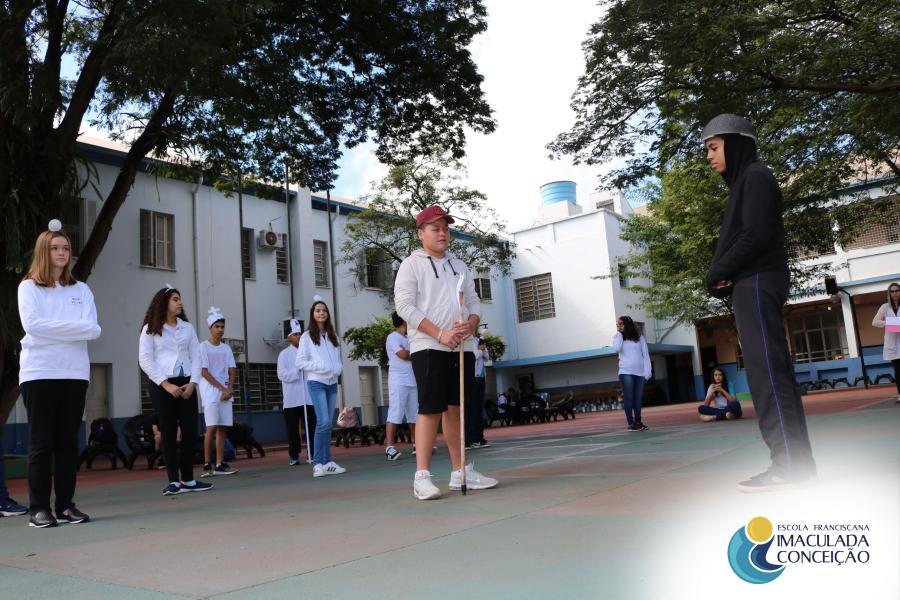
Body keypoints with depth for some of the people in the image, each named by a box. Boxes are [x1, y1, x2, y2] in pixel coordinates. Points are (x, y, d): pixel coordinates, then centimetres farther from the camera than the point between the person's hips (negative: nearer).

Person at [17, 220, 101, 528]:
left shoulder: (81, 289, 14)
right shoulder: (28, 287, 6)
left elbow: (92, 329, 0)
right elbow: (32, 324, -11)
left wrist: (52, 329, -12)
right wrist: (75, 328, -9)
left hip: (75, 372, 3)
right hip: (39, 372, -3)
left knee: (68, 440, 4)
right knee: (41, 441, 0)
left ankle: (66, 505, 9)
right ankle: (39, 508, 4)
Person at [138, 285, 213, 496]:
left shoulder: (187, 327, 13)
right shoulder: (150, 329, 1)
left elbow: (195, 356, 9)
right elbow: (145, 360, -6)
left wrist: (193, 382, -6)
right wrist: (166, 384, -13)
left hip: (186, 384, 4)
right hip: (162, 385, -4)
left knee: (190, 430, 1)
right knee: (168, 433, -2)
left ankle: (188, 479, 10)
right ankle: (173, 481, 3)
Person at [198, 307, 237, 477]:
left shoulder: (226, 348, 13)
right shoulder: (203, 347, -3)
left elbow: (232, 370, 9)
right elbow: (204, 372, -9)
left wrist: (230, 388, -8)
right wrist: (222, 388, -12)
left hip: (226, 392, 5)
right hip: (210, 391, -5)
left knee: (223, 428, 2)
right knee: (212, 427, -12)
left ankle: (219, 464, 5)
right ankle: (207, 465, -5)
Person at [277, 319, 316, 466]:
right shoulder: (284, 354, 4)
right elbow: (282, 374, -6)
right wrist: (298, 370, -12)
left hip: (308, 397, 2)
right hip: (292, 399, -2)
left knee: (311, 426, 2)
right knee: (293, 428, 2)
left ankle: (311, 453, 10)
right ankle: (294, 456, 9)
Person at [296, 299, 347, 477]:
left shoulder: (333, 336, 15)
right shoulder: (307, 336, 0)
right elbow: (300, 362, -3)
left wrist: (338, 368, 0)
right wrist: (319, 367, -15)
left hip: (332, 383, 5)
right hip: (316, 383, -5)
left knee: (328, 423, 7)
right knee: (323, 421, -17)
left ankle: (327, 462, 12)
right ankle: (318, 463, -12)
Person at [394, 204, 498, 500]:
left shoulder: (459, 265, 19)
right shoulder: (411, 264, 0)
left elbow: (474, 303, 18)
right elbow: (405, 306, -10)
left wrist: (471, 325, -6)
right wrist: (441, 334, -18)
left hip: (462, 348, 6)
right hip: (428, 348, -6)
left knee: (456, 409, 10)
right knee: (430, 409, -10)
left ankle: (460, 472, 17)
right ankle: (422, 476, -7)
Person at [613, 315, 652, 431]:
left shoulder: (639, 337, 7)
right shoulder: (618, 337, 7)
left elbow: (645, 354, 4)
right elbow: (617, 348, -14)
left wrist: (648, 371, -4)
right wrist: (619, 333, -5)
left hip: (640, 372, 1)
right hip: (626, 372, -1)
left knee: (638, 398, 5)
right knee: (629, 398, -5)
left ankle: (638, 422, 12)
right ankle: (631, 423, -4)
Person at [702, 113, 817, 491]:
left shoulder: (755, 176, -4)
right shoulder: (742, 183, 23)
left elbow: (756, 235, -16)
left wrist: (718, 273, -7)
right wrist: (720, 278, 0)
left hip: (756, 283, -10)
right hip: (752, 285, 10)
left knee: (766, 371, -12)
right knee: (771, 372, 6)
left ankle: (789, 465, -12)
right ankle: (796, 462, 8)